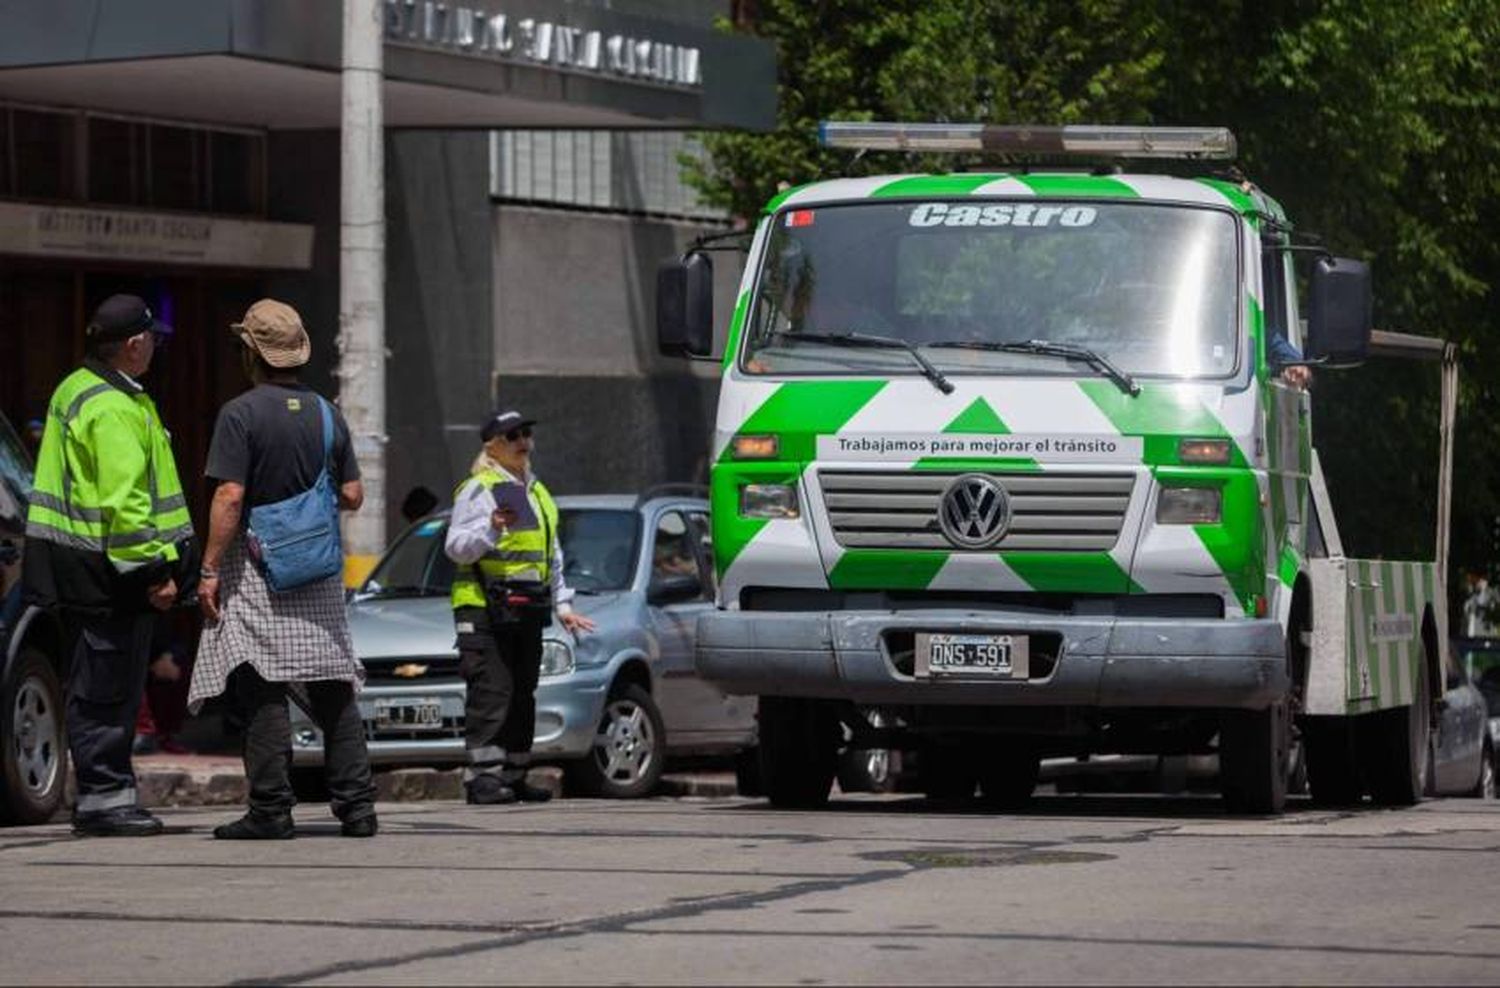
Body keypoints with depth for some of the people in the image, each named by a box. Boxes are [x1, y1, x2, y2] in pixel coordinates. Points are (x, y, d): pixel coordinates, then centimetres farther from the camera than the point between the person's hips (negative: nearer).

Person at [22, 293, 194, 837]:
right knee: (108, 688, -6)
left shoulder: (76, 390, 16)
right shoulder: (114, 410, -17)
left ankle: (105, 796, 20)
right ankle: (104, 798, -4)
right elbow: (124, 502, -23)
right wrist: (155, 570, -19)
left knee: (97, 688, 14)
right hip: (109, 569, -11)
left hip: (81, 562, 11)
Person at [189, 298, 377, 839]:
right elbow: (352, 495, 10)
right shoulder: (327, 414, 8)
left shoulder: (241, 413, -9)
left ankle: (271, 809, -7)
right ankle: (357, 806, 8)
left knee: (261, 691, -4)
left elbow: (230, 497, -15)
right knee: (334, 691, 9)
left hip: (257, 570, -5)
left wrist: (210, 569, -11)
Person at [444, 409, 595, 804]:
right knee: (491, 693, -13)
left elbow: (553, 556, 28)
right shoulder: (478, 490, -3)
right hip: (484, 608, -8)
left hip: (527, 609, 8)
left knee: (522, 696, 9)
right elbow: (456, 547, -11)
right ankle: (482, 777, -15)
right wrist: (492, 527, -27)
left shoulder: (537, 492, 23)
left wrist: (563, 604, 21)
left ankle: (514, 776, 15)